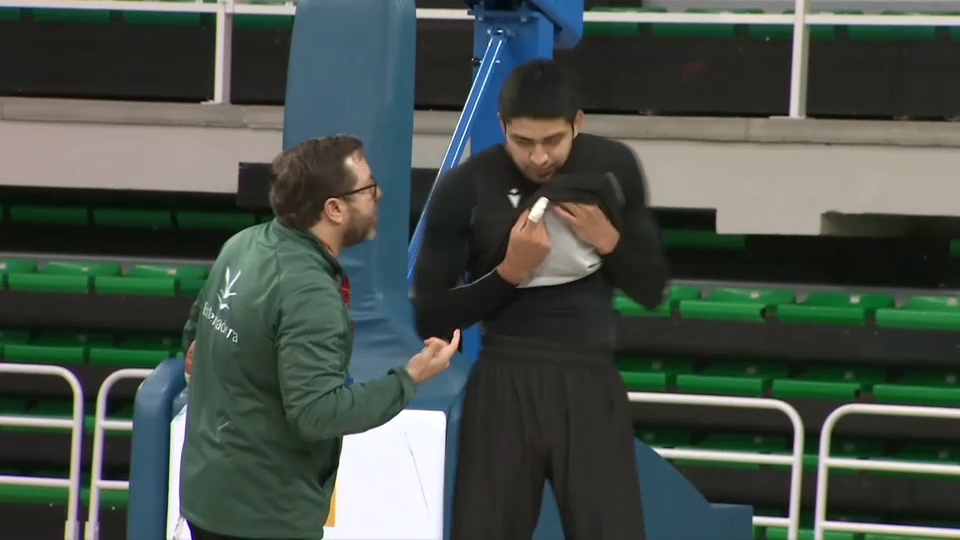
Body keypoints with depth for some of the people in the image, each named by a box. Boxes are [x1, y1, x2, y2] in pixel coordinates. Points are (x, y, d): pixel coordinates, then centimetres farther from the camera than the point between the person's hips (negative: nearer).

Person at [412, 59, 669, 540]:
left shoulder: (613, 168, 3)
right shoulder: (466, 188, -6)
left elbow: (652, 290, 11)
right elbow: (430, 319, -4)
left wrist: (608, 241, -7)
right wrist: (510, 271, -16)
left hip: (592, 383, 2)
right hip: (505, 384, -2)